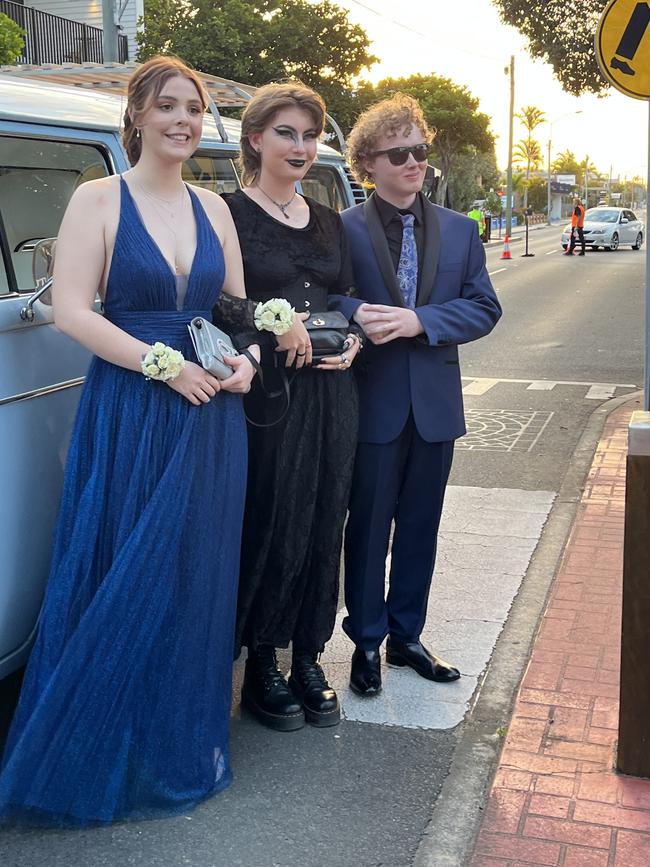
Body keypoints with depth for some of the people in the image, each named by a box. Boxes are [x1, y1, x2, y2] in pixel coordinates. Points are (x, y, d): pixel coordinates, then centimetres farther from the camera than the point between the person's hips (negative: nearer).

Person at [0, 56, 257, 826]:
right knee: (124, 583, 3)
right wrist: (164, 364, -18)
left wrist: (244, 358, -2)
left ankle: (185, 746, 28)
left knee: (198, 581, 10)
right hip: (128, 415, -4)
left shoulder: (213, 208, 11)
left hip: (210, 416, 5)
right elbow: (71, 312, -12)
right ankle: (112, 755, 22)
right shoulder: (98, 199, -3)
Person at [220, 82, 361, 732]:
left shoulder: (327, 222, 16)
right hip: (266, 393, -6)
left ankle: (307, 657, 24)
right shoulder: (228, 213, -3)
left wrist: (353, 339, 1)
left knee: (323, 526, 9)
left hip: (331, 392, 6)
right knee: (270, 527, -1)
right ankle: (261, 666, 17)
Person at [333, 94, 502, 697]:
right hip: (374, 401, -3)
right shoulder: (344, 228, -4)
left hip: (436, 401, 4)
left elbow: (484, 307, 1)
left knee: (420, 524, 13)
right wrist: (356, 315, -26)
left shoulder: (459, 230, 7)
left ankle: (406, 635, 29)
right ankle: (367, 642, 22)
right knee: (369, 524, 6)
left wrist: (420, 320, -14)